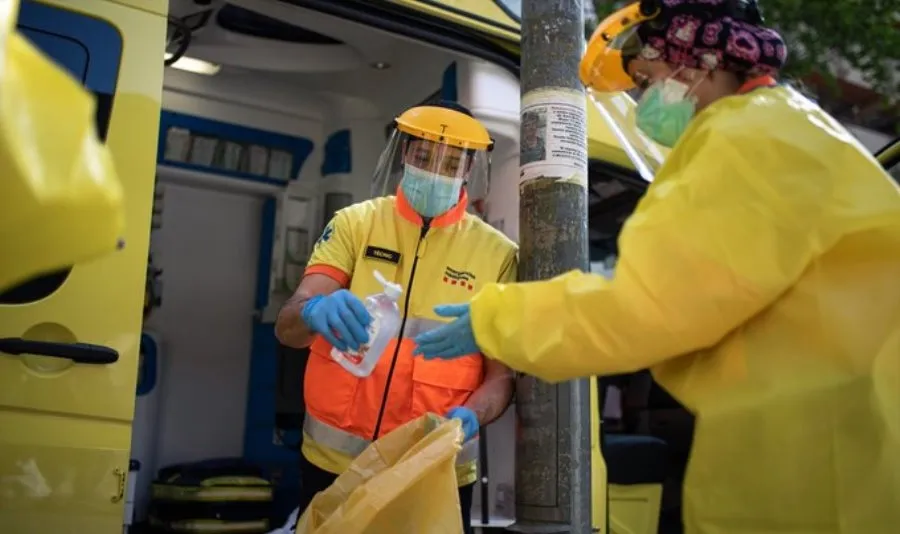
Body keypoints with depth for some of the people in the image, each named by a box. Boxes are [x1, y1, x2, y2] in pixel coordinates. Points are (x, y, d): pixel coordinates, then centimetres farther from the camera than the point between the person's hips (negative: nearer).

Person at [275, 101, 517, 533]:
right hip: (332, 464, 1)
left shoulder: (497, 253, -3)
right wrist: (315, 311, -34)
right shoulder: (355, 223, -2)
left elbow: (502, 374, -3)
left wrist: (470, 416, -24)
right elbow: (286, 326, -11)